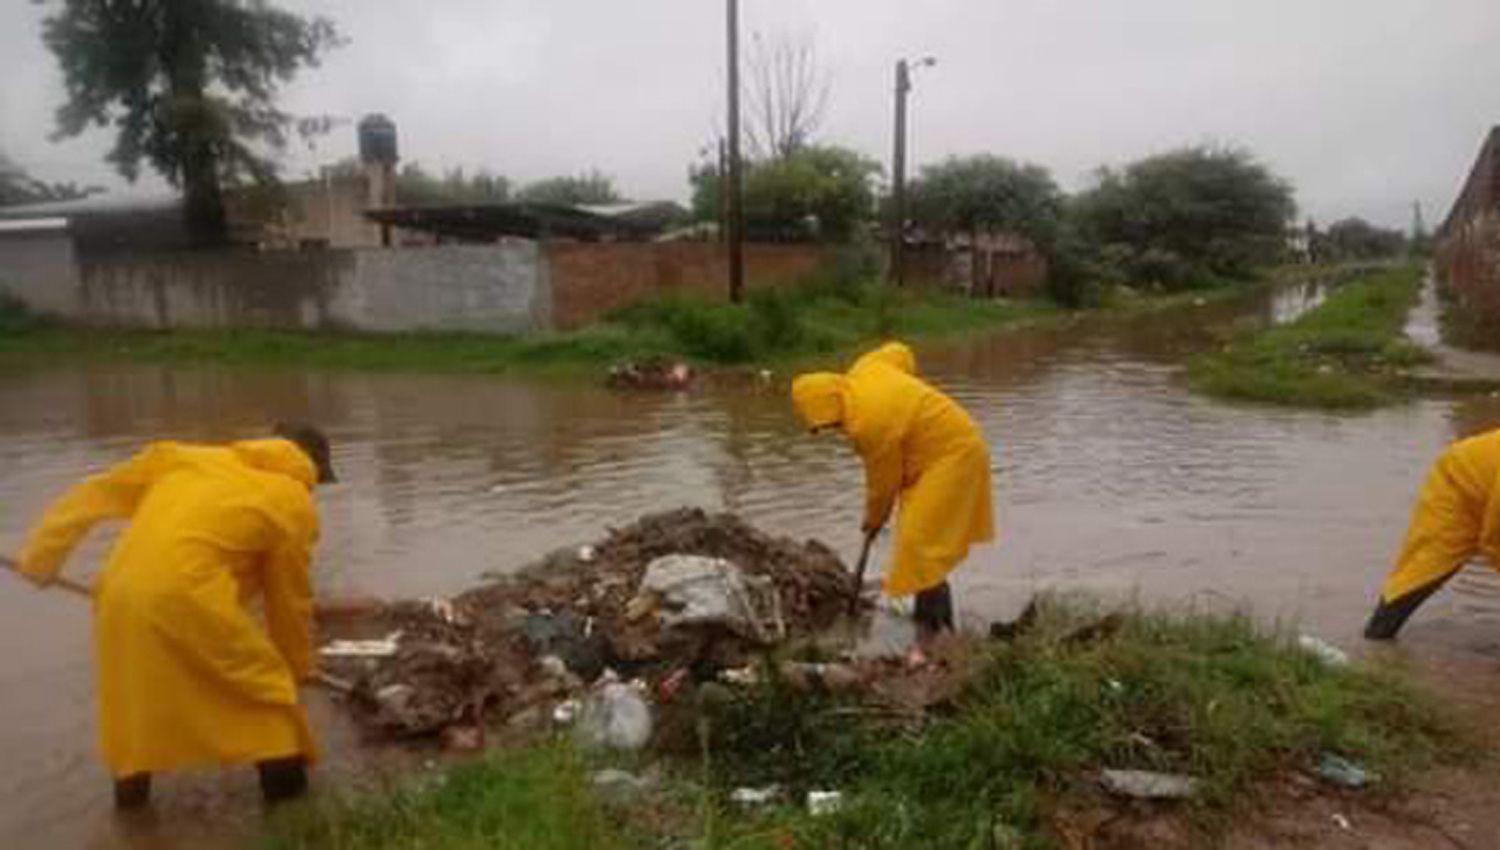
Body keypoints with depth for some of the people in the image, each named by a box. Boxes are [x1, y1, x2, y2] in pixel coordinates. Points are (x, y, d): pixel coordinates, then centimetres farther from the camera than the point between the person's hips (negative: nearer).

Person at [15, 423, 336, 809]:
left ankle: (130, 781, 41)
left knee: (134, 684, 30)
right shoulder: (294, 504, 9)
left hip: (120, 590, 6)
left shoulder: (191, 456, 23)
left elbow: (97, 493, 22)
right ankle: (283, 776, 21)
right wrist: (297, 668, 27)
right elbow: (289, 600, 15)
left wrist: (41, 554, 30)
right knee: (262, 677, 14)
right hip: (187, 594, -5)